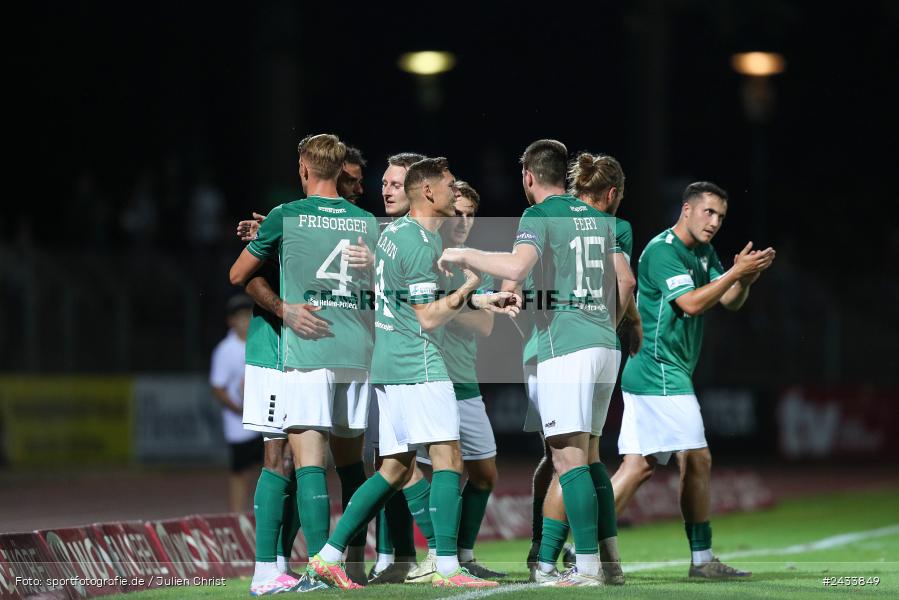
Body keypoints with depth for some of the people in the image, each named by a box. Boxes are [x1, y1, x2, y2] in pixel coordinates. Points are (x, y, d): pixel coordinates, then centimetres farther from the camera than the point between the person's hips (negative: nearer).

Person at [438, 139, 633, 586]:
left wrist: (463, 255, -11)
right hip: (605, 347, 8)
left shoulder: (539, 217, -6)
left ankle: (587, 567, -15)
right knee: (588, 457, 15)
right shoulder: (599, 218, 17)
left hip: (565, 349, -8)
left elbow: (516, 267, -24)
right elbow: (624, 286, 21)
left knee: (568, 459, -9)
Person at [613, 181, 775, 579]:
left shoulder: (704, 253, 16)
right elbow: (692, 303, -22)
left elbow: (730, 302, 12)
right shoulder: (662, 251, -14)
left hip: (645, 377, 10)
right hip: (660, 372, -10)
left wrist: (746, 279, -7)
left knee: (640, 465, 6)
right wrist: (735, 272, -22)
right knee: (696, 460, -7)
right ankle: (702, 558, -1)